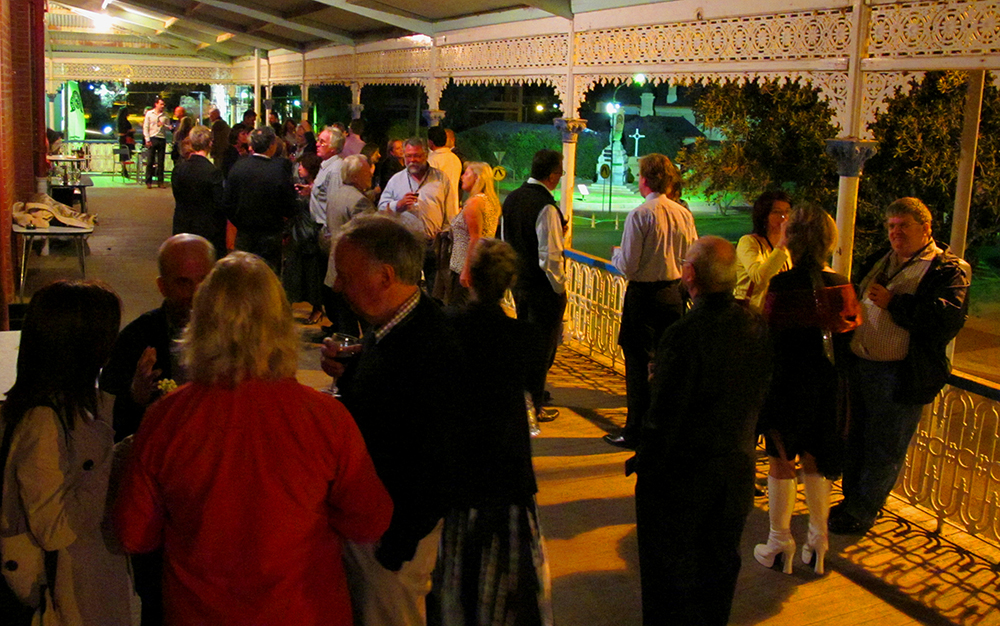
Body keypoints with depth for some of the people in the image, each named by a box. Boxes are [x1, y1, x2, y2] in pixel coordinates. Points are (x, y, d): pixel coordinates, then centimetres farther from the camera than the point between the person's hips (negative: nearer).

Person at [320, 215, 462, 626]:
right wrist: (346, 372, -4)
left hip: (396, 529, -9)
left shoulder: (431, 352, -30)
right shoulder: (386, 326, -1)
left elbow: (432, 464, -27)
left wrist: (396, 547, -20)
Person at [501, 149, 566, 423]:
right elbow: (550, 256, -22)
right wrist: (559, 287, -11)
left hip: (517, 281, 8)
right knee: (542, 347, 4)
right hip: (542, 286, -8)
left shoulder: (512, 199, 5)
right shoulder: (546, 207, -22)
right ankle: (533, 406, 11)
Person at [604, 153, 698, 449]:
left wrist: (616, 254, 5)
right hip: (673, 294, 6)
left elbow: (628, 265, -15)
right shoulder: (684, 214, 2)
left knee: (638, 362, 2)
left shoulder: (640, 215, -15)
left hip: (643, 294, -6)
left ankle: (636, 432, 7)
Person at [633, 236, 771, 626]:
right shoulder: (756, 328, -7)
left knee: (670, 568, 13)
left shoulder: (684, 335, -27)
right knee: (720, 564, 23)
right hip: (738, 469, 6)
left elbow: (664, 416, -23)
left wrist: (645, 470, -11)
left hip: (682, 476, -6)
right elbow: (759, 398, 3)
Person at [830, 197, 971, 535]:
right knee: (856, 440, 19)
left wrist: (894, 303, -23)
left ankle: (861, 512, 20)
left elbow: (949, 319, -22)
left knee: (884, 450, 6)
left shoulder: (947, 269, -7)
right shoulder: (880, 260, 14)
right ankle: (852, 499, 35)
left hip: (902, 376, -7)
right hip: (859, 365, 7)